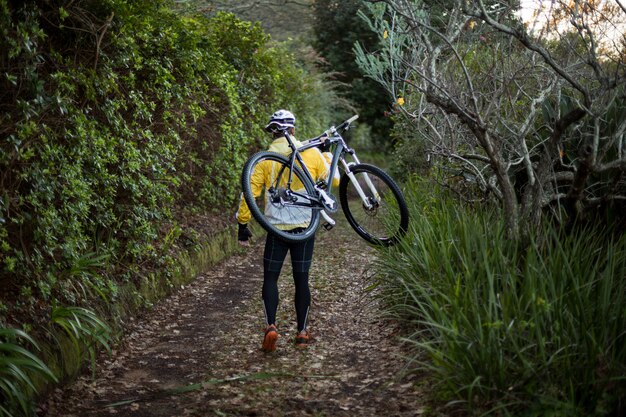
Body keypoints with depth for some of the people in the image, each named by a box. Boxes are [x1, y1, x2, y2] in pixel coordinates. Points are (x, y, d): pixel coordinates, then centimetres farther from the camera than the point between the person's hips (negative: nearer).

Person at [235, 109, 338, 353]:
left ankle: (271, 326, -10)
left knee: (270, 278, 8)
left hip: (277, 227, -1)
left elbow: (249, 193, -5)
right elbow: (333, 180, 11)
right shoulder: (311, 153, -1)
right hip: (305, 227, 1)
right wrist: (326, 154, 24)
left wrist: (242, 225, 3)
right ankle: (302, 332, 14)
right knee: (301, 279, 9)